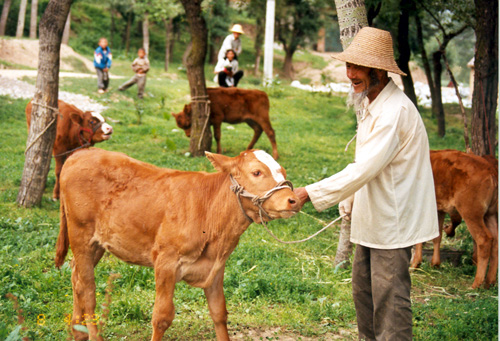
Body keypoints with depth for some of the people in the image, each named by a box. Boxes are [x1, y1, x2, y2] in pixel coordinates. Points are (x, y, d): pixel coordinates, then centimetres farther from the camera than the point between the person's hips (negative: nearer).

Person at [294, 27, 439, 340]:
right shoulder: (369, 105, 10)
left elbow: (365, 169, -29)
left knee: (390, 297, -3)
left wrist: (311, 193, -28)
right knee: (363, 290, 18)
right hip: (370, 219, 10)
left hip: (393, 222, -10)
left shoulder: (395, 111, -23)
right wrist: (349, 203, 16)